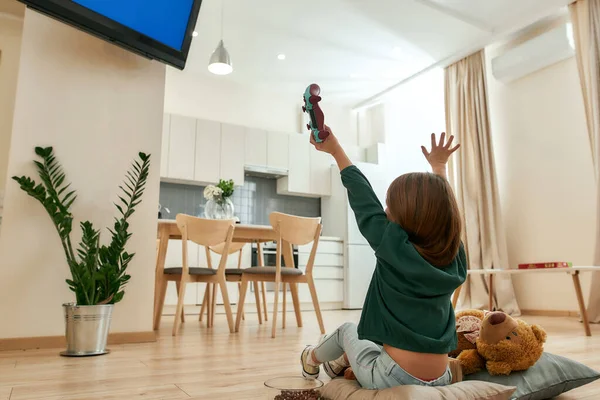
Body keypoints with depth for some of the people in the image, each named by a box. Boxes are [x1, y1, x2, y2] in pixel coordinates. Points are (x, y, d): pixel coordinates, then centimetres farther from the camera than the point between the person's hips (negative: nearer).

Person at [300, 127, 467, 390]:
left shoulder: (394, 247, -18)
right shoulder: (454, 256, -3)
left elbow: (363, 200, -7)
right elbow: (440, 206, 14)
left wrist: (335, 149, 6)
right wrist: (439, 167, 30)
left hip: (395, 379, -5)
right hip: (440, 380, 5)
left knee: (347, 330, 25)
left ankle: (312, 360, 51)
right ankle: (342, 363, 55)